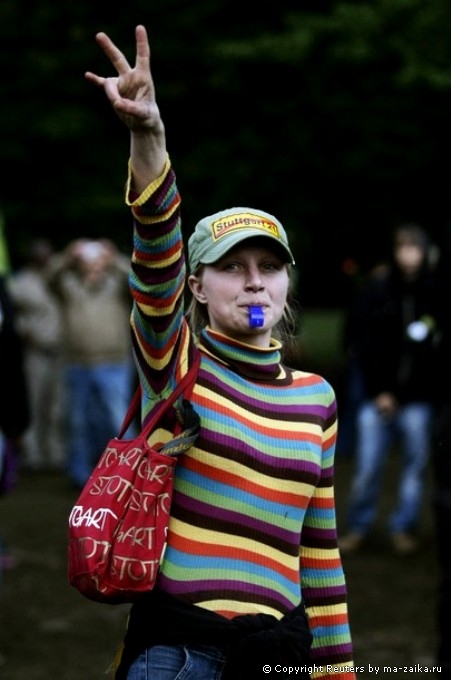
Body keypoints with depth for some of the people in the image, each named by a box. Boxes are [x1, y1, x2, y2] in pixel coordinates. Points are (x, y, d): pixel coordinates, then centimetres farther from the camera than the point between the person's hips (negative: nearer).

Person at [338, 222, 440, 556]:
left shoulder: (435, 291, -5)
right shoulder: (377, 289, -5)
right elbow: (364, 345, -2)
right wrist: (379, 390, -5)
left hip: (418, 397, 0)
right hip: (378, 394, 0)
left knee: (415, 465, 7)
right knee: (368, 466, 0)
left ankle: (404, 528, 20)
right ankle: (359, 527, 15)